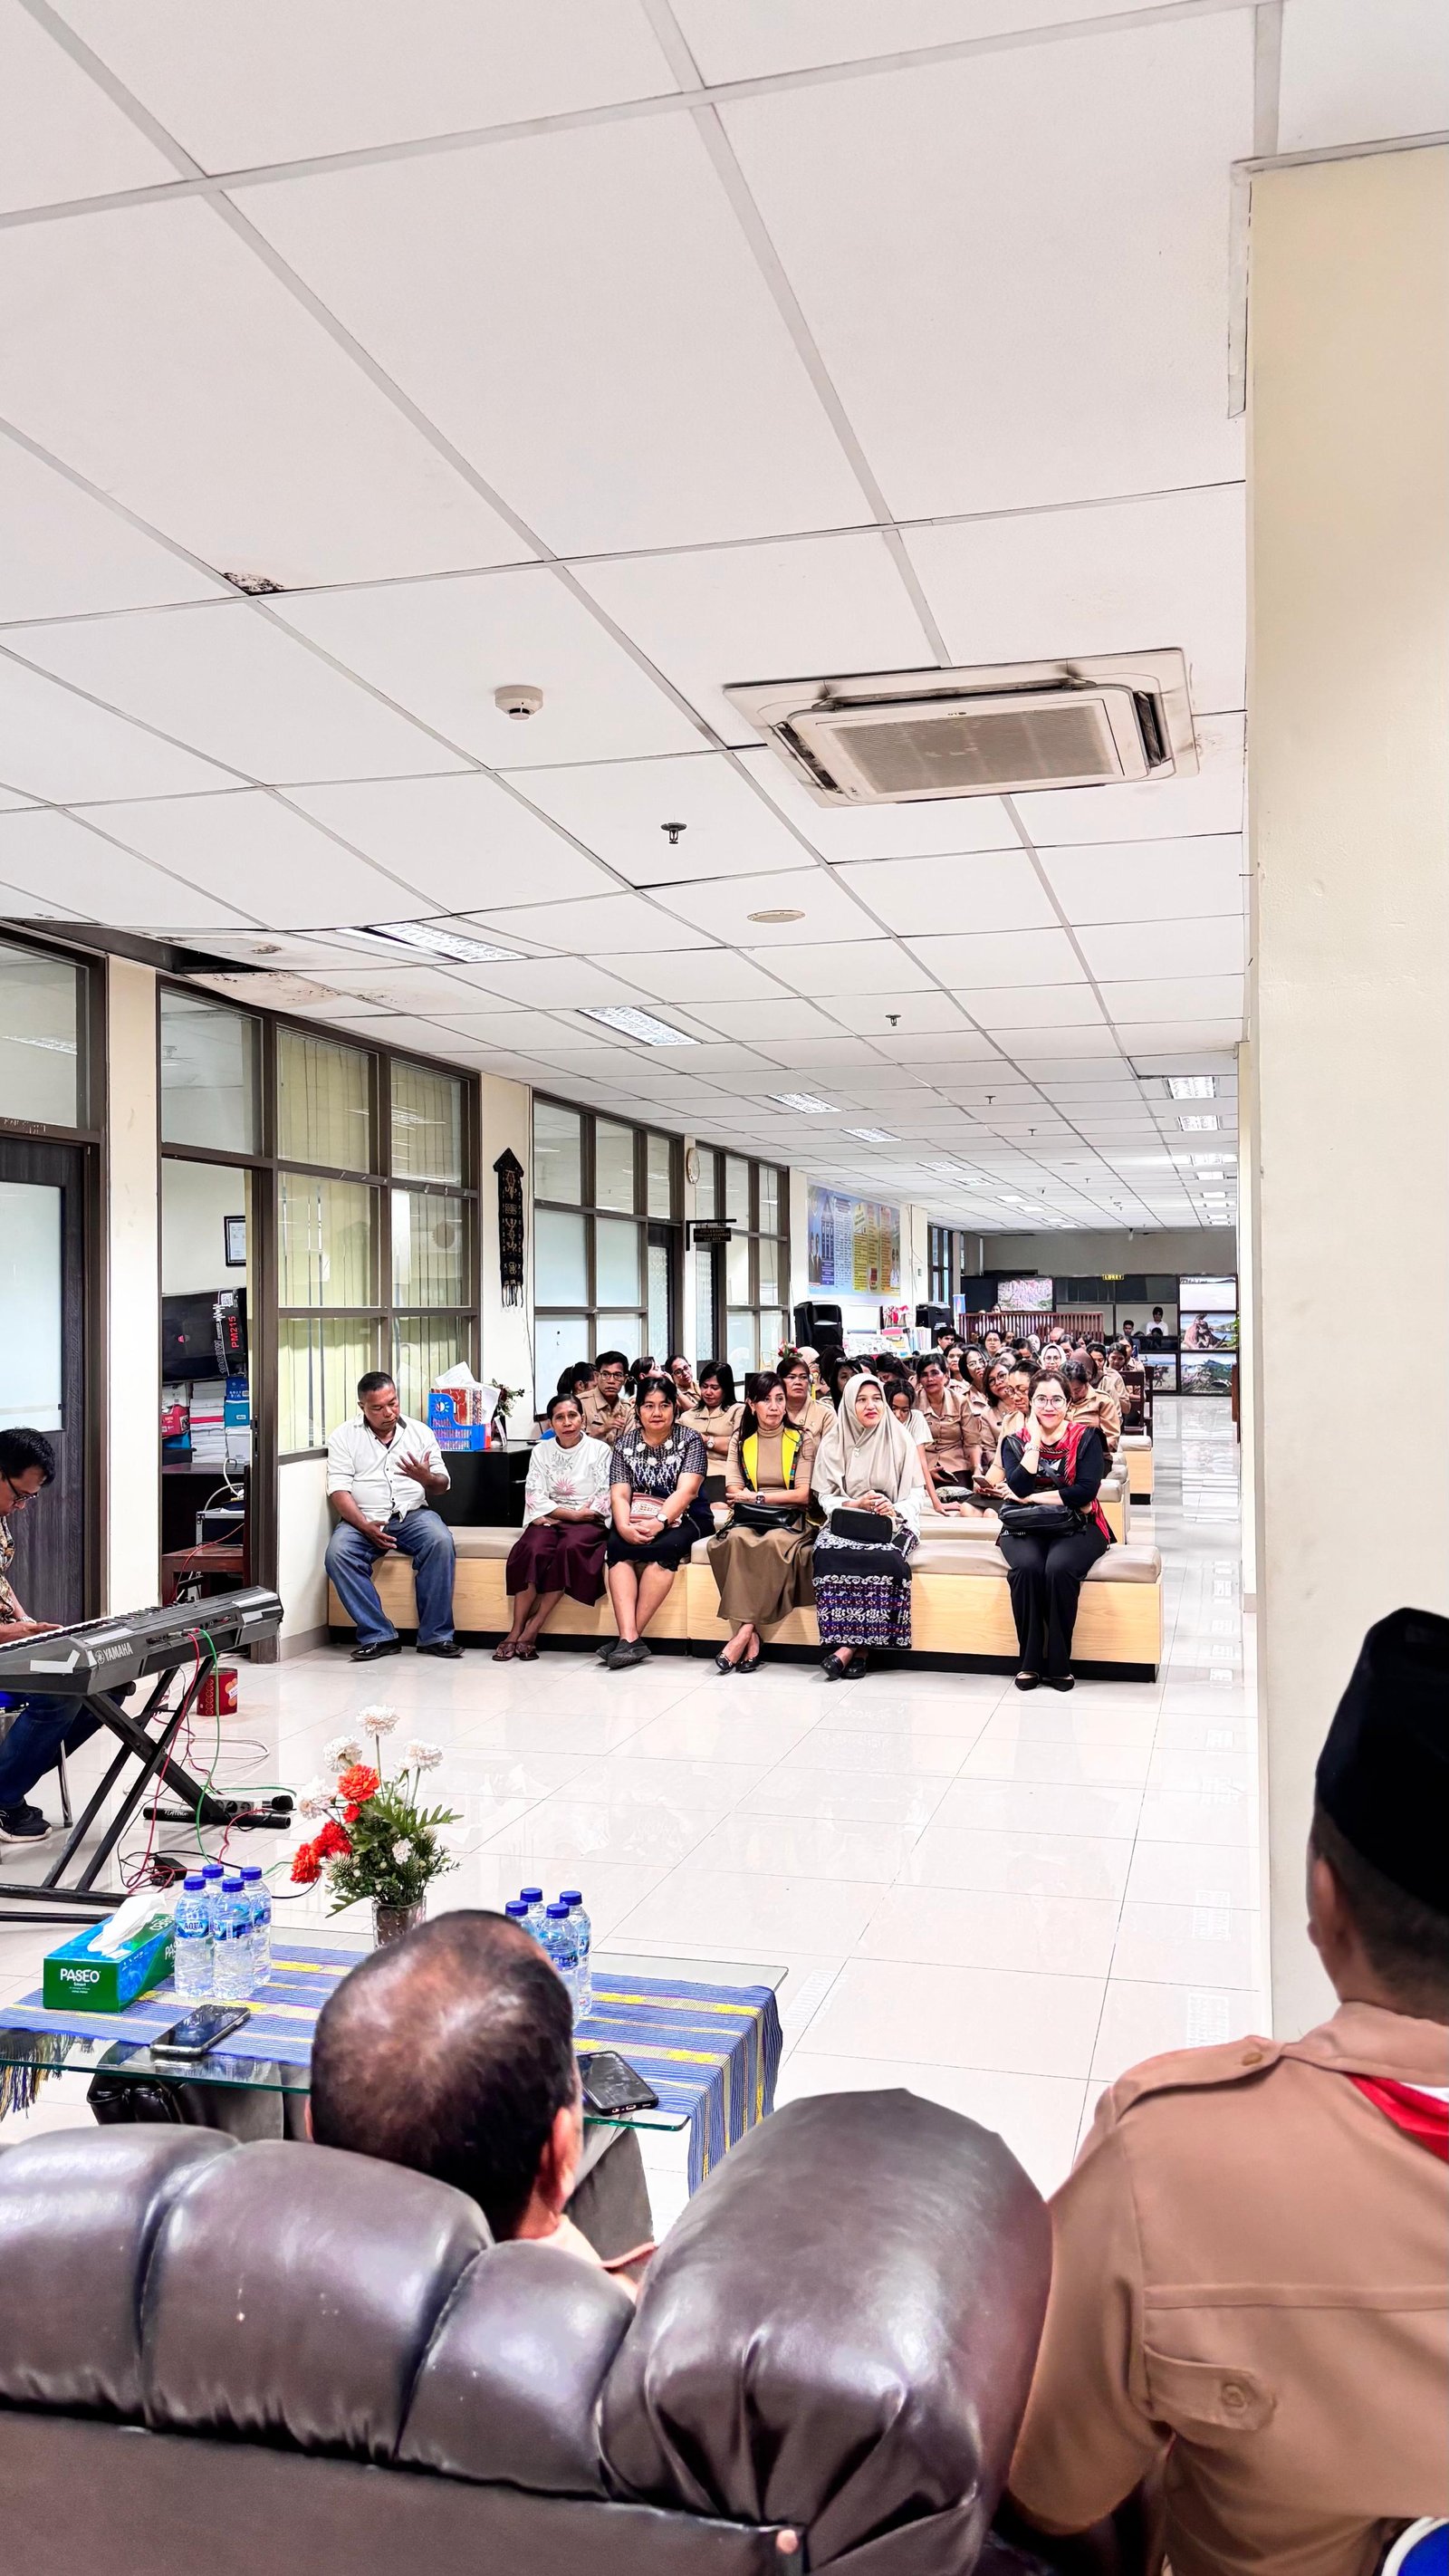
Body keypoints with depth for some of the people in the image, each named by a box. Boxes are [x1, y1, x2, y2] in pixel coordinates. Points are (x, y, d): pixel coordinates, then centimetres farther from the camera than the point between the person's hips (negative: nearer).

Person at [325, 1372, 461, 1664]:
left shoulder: (419, 1432, 11)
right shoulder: (344, 1437, 6)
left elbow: (442, 1485, 9)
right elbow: (339, 1490, -4)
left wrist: (427, 1479, -17)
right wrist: (365, 1526, -20)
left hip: (413, 1514, 1)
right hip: (363, 1519, 0)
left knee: (441, 1541, -31)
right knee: (338, 1553, -31)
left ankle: (435, 1634, -24)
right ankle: (378, 1635, -21)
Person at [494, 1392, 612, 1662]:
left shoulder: (600, 1450, 3)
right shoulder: (542, 1451, 11)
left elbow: (604, 1500, -4)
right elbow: (536, 1498, 1)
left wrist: (559, 1515, -8)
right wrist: (574, 1513, -10)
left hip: (587, 1523, -2)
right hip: (548, 1521, 2)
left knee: (570, 1547, -35)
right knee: (533, 1549, -31)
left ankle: (532, 1629, -29)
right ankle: (516, 1630, -29)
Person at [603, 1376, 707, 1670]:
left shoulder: (690, 1440, 2)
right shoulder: (625, 1443, 9)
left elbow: (686, 1491, -12)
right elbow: (619, 1494, -2)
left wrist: (659, 1522, -28)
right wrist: (625, 1527, -23)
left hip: (679, 1521, -2)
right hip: (635, 1522, 2)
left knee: (666, 1546, -35)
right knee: (616, 1546, -30)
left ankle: (627, 1636, -30)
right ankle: (630, 1638, -41)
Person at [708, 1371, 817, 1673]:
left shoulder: (803, 1439, 7)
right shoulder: (740, 1441, 13)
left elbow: (803, 1495, -1)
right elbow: (734, 1494, 3)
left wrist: (756, 1496, -5)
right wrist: (780, 1496, -10)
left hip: (790, 1522, -2)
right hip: (748, 1519, 2)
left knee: (775, 1543, -38)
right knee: (736, 1539, -35)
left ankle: (744, 1632, -33)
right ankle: (752, 1637, -35)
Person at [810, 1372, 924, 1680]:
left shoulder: (900, 1439, 5)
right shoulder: (833, 1443, 7)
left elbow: (915, 1492, 3)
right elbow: (825, 1496, 4)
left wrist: (896, 1509, -18)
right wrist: (856, 1504, -14)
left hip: (892, 1523, -1)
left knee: (886, 1559, -35)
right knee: (828, 1554, -33)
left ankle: (851, 1645, -28)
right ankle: (857, 1647, -30)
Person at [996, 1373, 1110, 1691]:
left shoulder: (1085, 1437, 3)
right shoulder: (1014, 1441, 8)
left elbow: (1086, 1490, -12)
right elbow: (1020, 1488, -11)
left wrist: (1033, 1497, -11)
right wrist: (1035, 1440, -8)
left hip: (1076, 1527, -1)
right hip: (1025, 1529, 1)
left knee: (1059, 1568, -33)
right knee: (1027, 1567, -32)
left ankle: (1059, 1664, -19)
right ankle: (1030, 1661, -20)